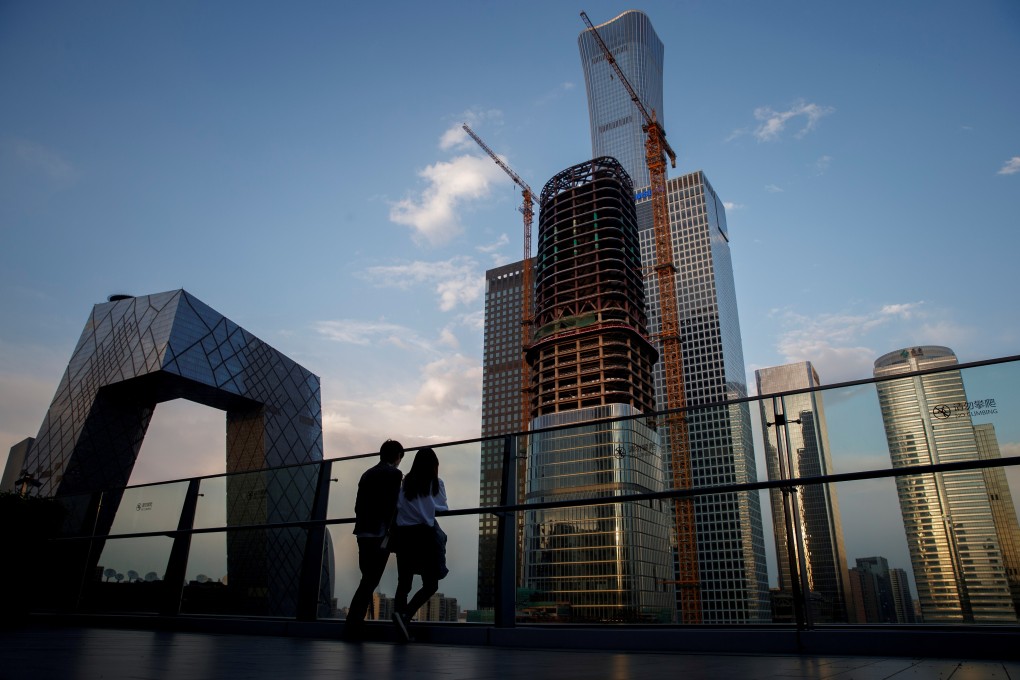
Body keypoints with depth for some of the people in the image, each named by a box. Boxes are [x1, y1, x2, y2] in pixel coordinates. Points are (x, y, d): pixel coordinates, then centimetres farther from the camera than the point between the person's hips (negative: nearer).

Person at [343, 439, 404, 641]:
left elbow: (358, 505, 16)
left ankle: (354, 625, 14)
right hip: (380, 533, -7)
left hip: (364, 533, 7)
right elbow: (391, 505, -14)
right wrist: (388, 533, -13)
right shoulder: (394, 473, -5)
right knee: (371, 581, -3)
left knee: (368, 579, 14)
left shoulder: (367, 474, 16)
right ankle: (353, 626, -4)